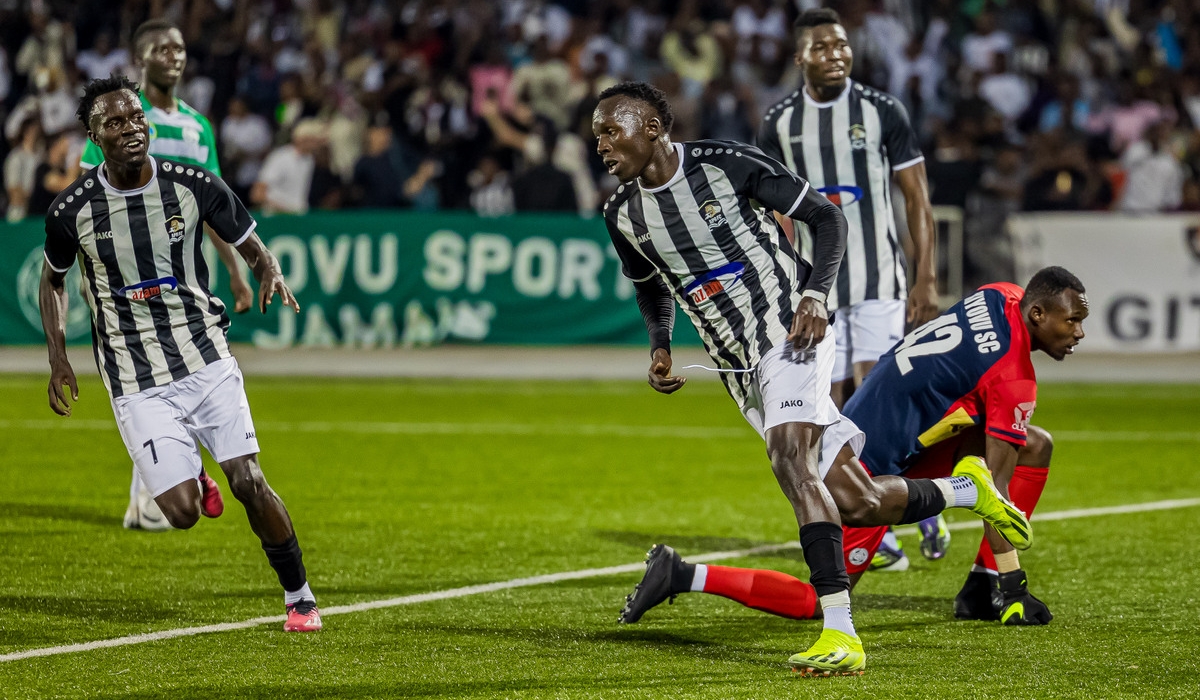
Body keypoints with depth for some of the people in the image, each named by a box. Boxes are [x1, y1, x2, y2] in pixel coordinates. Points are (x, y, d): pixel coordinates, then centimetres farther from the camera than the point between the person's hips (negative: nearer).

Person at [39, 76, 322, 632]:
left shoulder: (195, 185, -5)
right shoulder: (73, 210, -6)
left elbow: (251, 243, 8)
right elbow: (51, 280, 13)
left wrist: (270, 273, -15)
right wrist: (58, 360, 4)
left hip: (207, 360, 1)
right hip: (136, 381, -1)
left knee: (248, 482, -8)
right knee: (182, 512, -10)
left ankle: (299, 596, 11)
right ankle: (189, 473, 28)